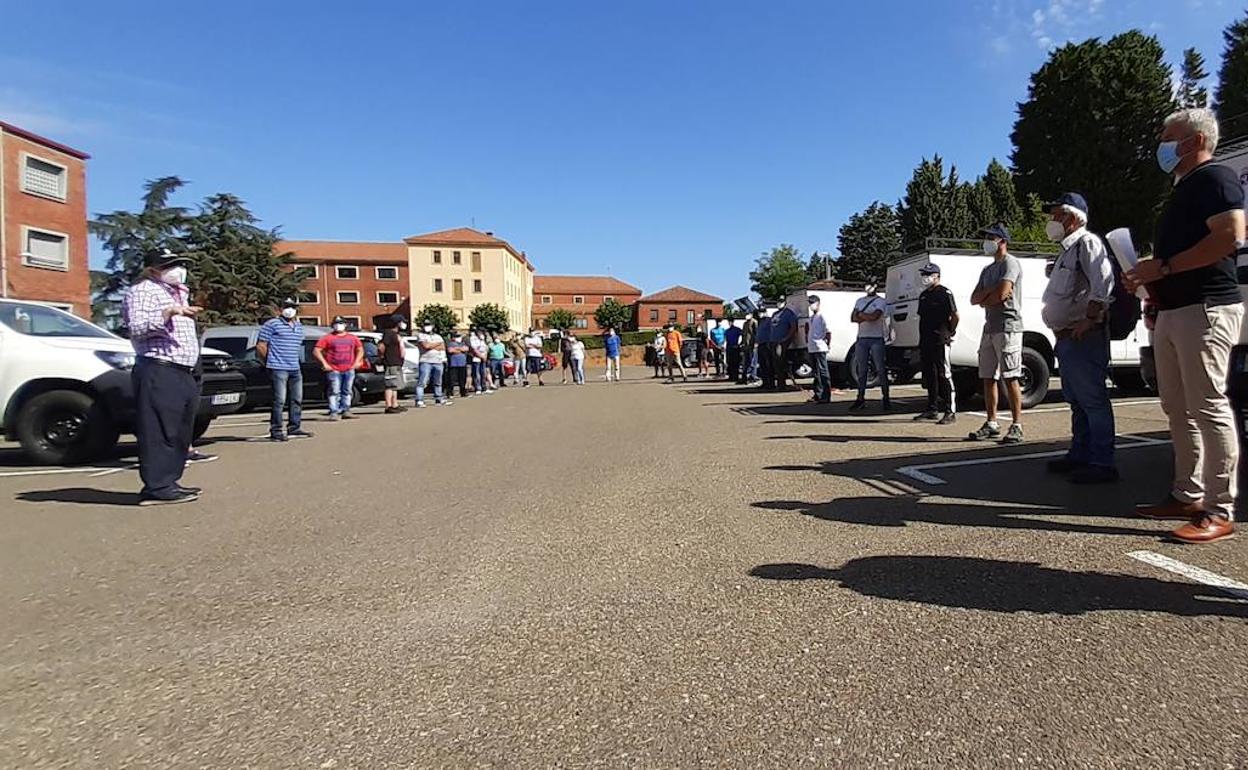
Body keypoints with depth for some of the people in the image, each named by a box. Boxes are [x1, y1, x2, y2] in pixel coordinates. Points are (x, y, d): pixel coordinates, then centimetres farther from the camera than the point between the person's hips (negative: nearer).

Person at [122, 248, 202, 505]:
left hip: (184, 374, 9)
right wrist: (167, 313, -27)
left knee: (180, 433, 9)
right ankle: (158, 487, -11)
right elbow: (137, 328, -17)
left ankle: (170, 482, 15)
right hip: (158, 372, -9)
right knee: (158, 432, -11)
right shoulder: (141, 291, -2)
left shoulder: (178, 292, 26)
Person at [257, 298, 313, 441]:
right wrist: (270, 362, 1)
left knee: (297, 400, 10)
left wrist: (295, 362, 16)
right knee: (279, 400, -6)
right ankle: (275, 431, 0)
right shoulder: (272, 324, -4)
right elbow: (261, 346, -4)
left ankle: (294, 428, 20)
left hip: (295, 369, 7)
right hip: (278, 369, -7)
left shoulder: (299, 327, 16)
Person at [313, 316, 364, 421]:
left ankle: (346, 411, 15)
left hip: (349, 370, 4)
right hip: (334, 370, -4)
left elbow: (360, 349, 23)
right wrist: (324, 363, -9)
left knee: (347, 391, 8)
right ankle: (334, 413, -8)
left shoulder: (353, 338, 14)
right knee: (335, 392, -8)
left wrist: (357, 361, 9)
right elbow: (316, 351, -2)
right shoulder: (328, 338, 2)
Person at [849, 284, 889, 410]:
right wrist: (867, 317, -9)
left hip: (876, 339, -5)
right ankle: (861, 398, 8)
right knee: (861, 370, 5)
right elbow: (853, 318, 7)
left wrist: (861, 314, 0)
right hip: (862, 339, 5)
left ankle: (885, 398, -3)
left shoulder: (881, 301, 1)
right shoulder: (860, 301, 17)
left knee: (880, 369, -6)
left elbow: (874, 316, -15)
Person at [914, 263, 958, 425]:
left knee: (944, 375, -8)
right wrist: (921, 340, 16)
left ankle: (950, 412, -6)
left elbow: (955, 316, -9)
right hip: (925, 342, 8)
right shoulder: (923, 295, 18)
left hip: (940, 341, -8)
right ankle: (932, 409, 21)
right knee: (929, 375, 12)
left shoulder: (944, 293, -7)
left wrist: (949, 333, -2)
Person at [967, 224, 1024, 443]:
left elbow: (1002, 294, -16)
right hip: (989, 328, 9)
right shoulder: (987, 270, 22)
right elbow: (974, 299, 14)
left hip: (1008, 327, -9)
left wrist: (985, 300, 3)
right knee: (988, 378, 8)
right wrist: (990, 291, -4)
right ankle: (991, 424, 14)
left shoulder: (1010, 263, -4)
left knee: (1010, 378, -10)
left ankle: (1017, 427, -8)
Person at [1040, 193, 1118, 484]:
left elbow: (1103, 281, -21)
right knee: (1076, 400, 15)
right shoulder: (1067, 250, 25)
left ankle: (1102, 463, -7)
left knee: (1093, 400, -9)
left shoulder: (1087, 243, -6)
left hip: (1083, 337, -11)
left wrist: (1089, 319, -26)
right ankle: (1080, 455, 24)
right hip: (1066, 338, 11)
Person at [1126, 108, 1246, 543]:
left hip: (1205, 308, -10)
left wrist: (1163, 267, -17)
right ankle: (1188, 496, 18)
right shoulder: (1183, 190, 25)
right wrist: (1148, 280, 13)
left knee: (1207, 407, -10)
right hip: (1172, 310, 10)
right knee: (1178, 409, 10)